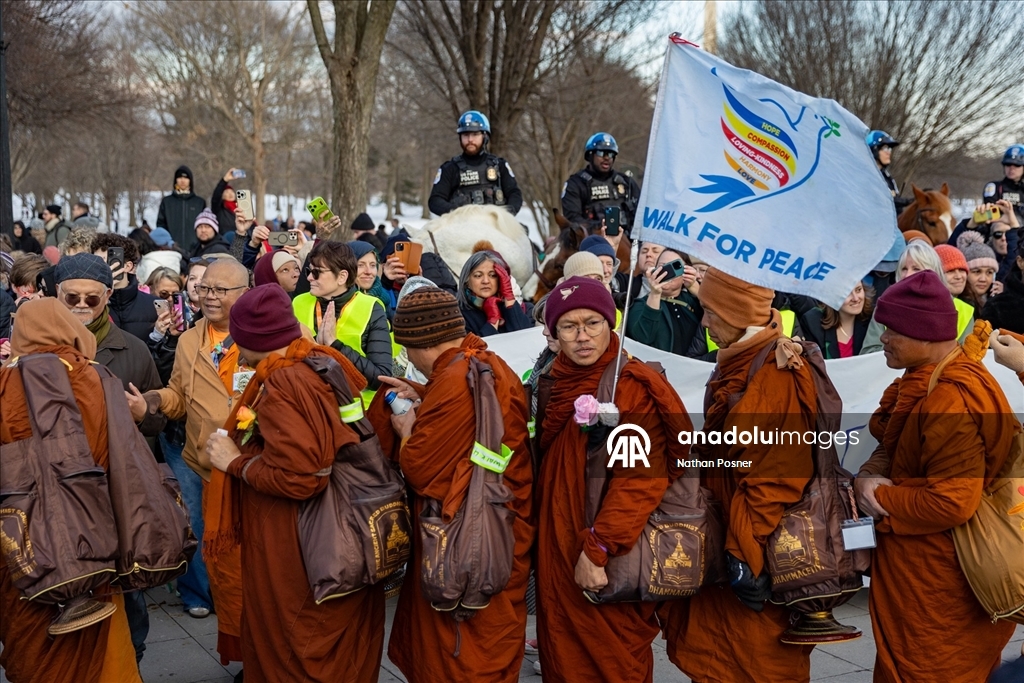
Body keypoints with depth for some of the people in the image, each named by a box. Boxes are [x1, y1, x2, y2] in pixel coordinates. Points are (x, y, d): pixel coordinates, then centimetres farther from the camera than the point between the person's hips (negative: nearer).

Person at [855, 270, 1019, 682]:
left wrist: (880, 497, -17)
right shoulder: (930, 381, 5)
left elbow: (953, 502, -29)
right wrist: (876, 472, -4)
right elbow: (900, 445, 17)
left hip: (935, 582, -9)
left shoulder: (950, 400, -26)